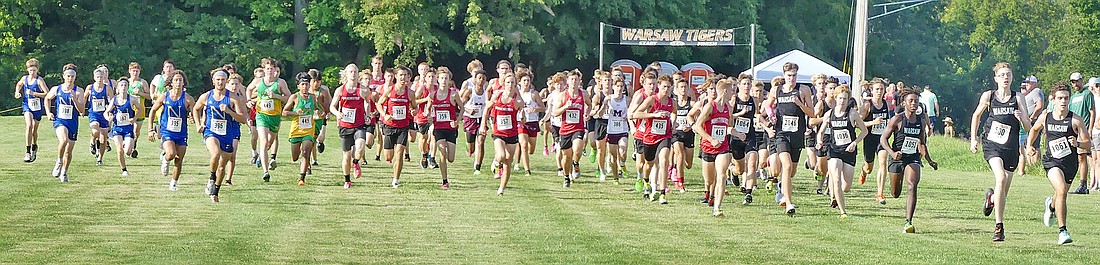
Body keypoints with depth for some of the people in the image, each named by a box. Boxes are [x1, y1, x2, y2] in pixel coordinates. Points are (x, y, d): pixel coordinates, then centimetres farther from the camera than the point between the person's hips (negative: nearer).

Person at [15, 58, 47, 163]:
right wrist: (17, 92, 6)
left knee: (34, 129, 12)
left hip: (37, 108, -1)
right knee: (29, 126, -21)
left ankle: (34, 146, 43)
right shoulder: (24, 79, 1)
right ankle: (28, 152, -22)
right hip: (27, 106, 1)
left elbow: (47, 94, -20)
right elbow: (19, 84, 26)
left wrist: (34, 93, -26)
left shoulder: (39, 80, -13)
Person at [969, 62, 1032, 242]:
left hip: (1011, 148, 2)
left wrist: (1022, 118, -20)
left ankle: (991, 198, 48)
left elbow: (1028, 128, 0)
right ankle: (999, 226, -22)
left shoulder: (1018, 99, 3)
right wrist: (973, 139, 13)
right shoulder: (988, 96, 3)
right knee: (1001, 179, -26)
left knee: (1003, 191, 9)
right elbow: (976, 116, 20)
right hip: (992, 144, -2)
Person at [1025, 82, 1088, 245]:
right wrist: (1029, 145, 18)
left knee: (1061, 195, 16)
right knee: (1061, 189, -26)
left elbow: (1088, 143, -2)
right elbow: (1035, 129, 24)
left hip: (1070, 162, 1)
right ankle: (1062, 230, -23)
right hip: (1052, 161, -1)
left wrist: (1077, 143, -21)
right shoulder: (1045, 118, 0)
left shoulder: (1075, 120, -6)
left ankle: (1051, 205, 57)